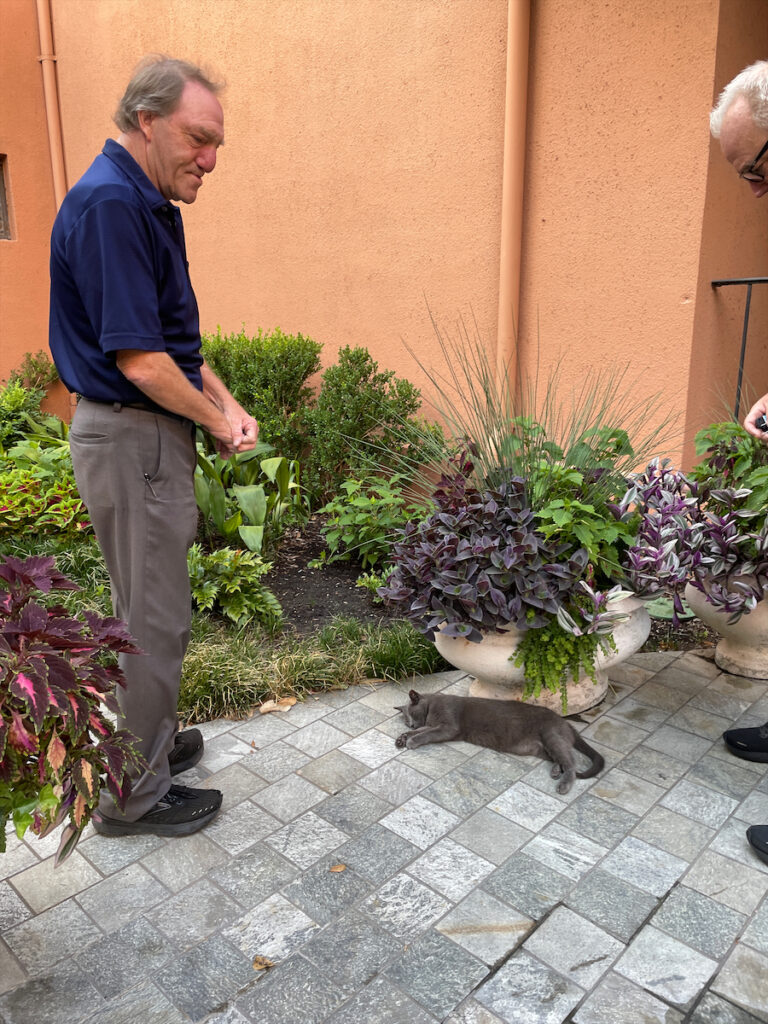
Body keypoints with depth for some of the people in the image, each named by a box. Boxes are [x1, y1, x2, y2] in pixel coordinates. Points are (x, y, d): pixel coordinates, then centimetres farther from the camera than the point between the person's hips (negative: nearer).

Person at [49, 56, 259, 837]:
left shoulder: (147, 204, 13)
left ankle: (147, 741, 40)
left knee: (151, 609, 21)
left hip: (148, 432, 10)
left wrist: (228, 405, 6)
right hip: (132, 440, -10)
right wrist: (217, 422, -10)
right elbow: (138, 360, -25)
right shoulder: (108, 203, -20)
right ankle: (133, 796, 21)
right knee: (154, 620, 2)